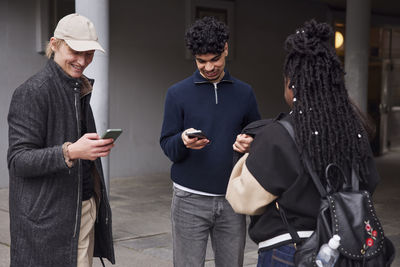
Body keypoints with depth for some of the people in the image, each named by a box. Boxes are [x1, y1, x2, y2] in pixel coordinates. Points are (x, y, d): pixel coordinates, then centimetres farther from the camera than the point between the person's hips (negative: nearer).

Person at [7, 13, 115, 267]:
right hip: (49, 217, -7)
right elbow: (17, 160, -18)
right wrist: (70, 152, -29)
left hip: (86, 209, 8)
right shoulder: (32, 92, -12)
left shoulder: (80, 89, 14)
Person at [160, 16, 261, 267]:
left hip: (231, 199, 2)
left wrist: (251, 143, -9)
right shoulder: (178, 93, 1)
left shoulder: (244, 93, 7)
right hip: (190, 199, -2)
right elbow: (167, 146, 1)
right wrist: (183, 141, -21)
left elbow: (258, 135, 14)